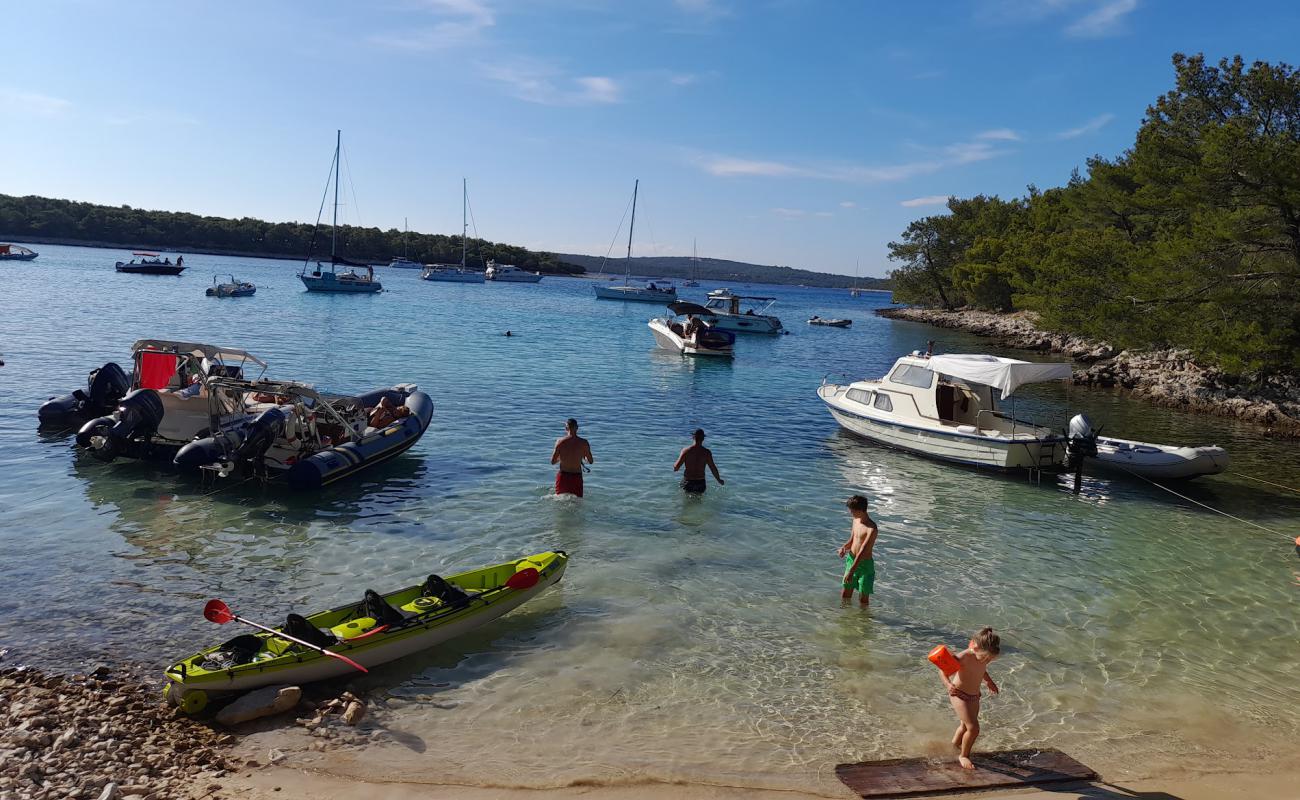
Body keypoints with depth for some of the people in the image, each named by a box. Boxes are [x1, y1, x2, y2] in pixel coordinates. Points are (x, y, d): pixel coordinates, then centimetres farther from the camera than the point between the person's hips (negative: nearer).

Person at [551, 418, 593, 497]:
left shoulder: (560, 441, -5)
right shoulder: (584, 443, -4)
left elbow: (553, 461, -1)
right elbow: (591, 461, 5)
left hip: (563, 475, 0)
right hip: (576, 476, 0)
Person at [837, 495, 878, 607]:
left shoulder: (872, 529, -24)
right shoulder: (856, 520, 1)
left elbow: (862, 551, -27)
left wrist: (851, 571, -29)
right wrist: (844, 547, -9)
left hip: (864, 564, -7)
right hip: (851, 560, 7)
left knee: (863, 597, 5)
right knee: (845, 594, 17)